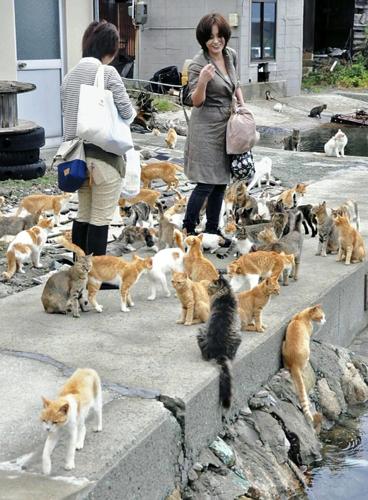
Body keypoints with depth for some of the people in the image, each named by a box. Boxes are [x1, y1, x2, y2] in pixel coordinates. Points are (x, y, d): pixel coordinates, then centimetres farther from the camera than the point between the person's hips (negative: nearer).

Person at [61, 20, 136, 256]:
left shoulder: (71, 74, 9)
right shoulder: (108, 72, -12)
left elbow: (68, 113, 13)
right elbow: (127, 112, -9)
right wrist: (132, 111, 11)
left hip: (78, 154, 7)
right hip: (104, 155, -7)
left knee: (84, 215, 16)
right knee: (101, 219, 1)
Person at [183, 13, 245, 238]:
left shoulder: (231, 54, 5)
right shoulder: (198, 64, -15)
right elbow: (196, 102, -16)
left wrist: (242, 105, 8)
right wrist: (203, 81, -34)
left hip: (227, 126, 7)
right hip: (207, 128, -7)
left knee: (221, 182, 11)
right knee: (206, 184, -9)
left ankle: (212, 229, 21)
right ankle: (188, 228, 4)